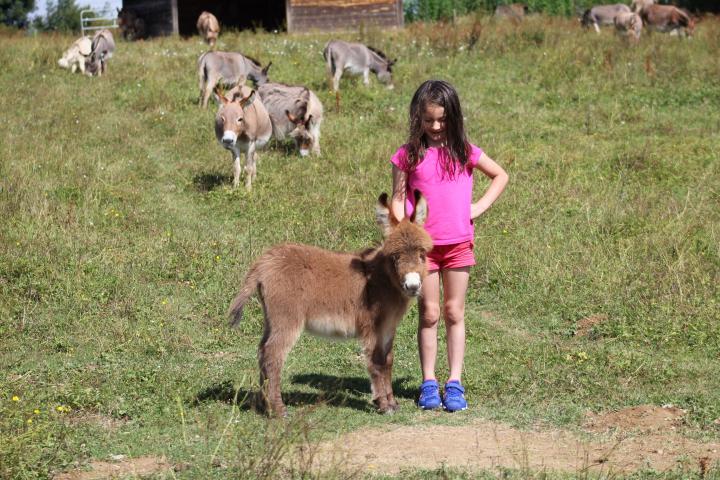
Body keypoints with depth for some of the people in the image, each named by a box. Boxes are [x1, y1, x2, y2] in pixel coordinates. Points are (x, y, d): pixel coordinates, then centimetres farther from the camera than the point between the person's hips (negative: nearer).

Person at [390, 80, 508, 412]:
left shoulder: (464, 151, 2)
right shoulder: (408, 155, -1)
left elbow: (500, 176, 14)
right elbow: (398, 199, 2)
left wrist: (480, 207, 2)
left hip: (458, 243, 1)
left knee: (455, 313, 5)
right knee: (429, 314, 3)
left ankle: (454, 384, 8)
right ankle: (428, 383, 9)